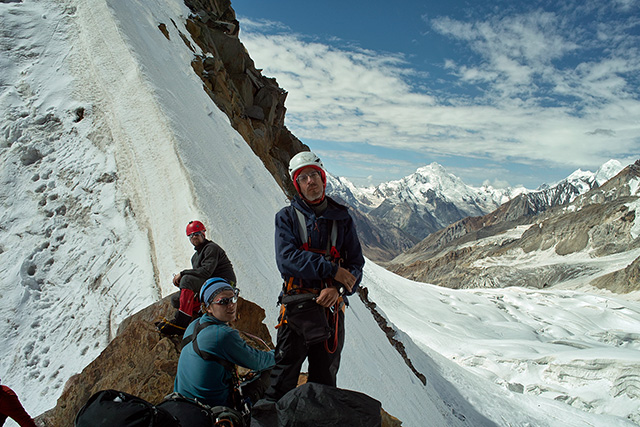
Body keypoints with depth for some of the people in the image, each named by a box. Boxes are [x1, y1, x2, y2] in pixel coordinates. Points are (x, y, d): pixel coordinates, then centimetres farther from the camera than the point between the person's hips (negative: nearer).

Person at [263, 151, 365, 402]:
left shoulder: (341, 217, 9)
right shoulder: (287, 217, 4)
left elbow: (356, 262, 5)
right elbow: (286, 259, -11)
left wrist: (338, 288, -14)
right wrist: (331, 270, -17)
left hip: (332, 305, 2)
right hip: (296, 304, -2)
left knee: (325, 377, 14)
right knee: (284, 374, -1)